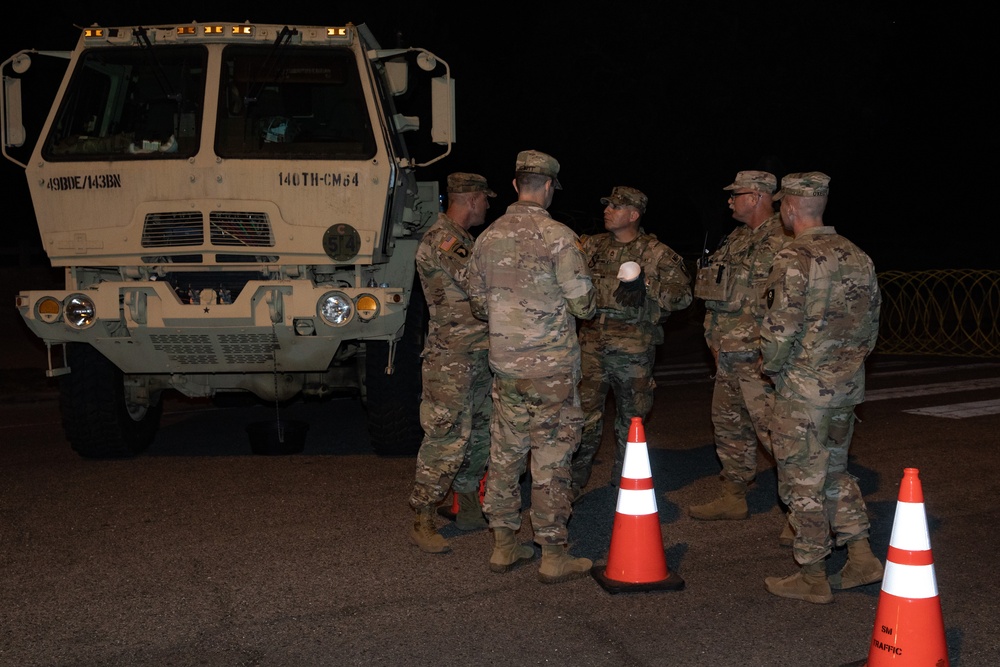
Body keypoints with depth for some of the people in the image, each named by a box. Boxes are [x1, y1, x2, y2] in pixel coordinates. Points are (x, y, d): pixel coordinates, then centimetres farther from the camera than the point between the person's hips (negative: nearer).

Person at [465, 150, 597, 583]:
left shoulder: (488, 238, 5)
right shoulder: (558, 237, -12)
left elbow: (478, 305, 13)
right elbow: (583, 305, -11)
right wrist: (572, 299, 11)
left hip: (504, 366, 6)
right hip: (552, 368, -5)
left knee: (505, 454, 13)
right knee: (550, 460, 1)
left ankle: (504, 546, 22)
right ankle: (553, 556, 8)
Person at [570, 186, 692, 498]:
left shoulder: (657, 254, 1)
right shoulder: (592, 246, 10)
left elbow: (683, 294, -3)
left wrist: (646, 285, -16)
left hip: (634, 351, -1)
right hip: (592, 346, 2)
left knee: (631, 418, 10)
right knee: (584, 416, -2)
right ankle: (573, 481, 10)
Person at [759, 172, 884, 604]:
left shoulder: (794, 260, -17)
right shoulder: (857, 256, 7)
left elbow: (780, 329, -20)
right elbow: (872, 321, 13)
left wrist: (771, 366, -3)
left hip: (803, 390, -8)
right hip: (848, 385, 8)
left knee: (803, 482, 3)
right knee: (834, 472, 21)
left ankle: (812, 577, 12)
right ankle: (861, 558, 22)